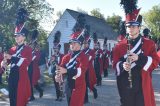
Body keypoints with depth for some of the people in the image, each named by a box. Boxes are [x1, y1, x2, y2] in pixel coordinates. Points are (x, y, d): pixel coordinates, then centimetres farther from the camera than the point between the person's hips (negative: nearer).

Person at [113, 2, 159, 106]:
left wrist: (139, 58, -18)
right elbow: (115, 63, 6)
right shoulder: (120, 46, 6)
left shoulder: (149, 44, 3)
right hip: (125, 83, 2)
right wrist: (122, 65, -17)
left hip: (142, 83, -1)